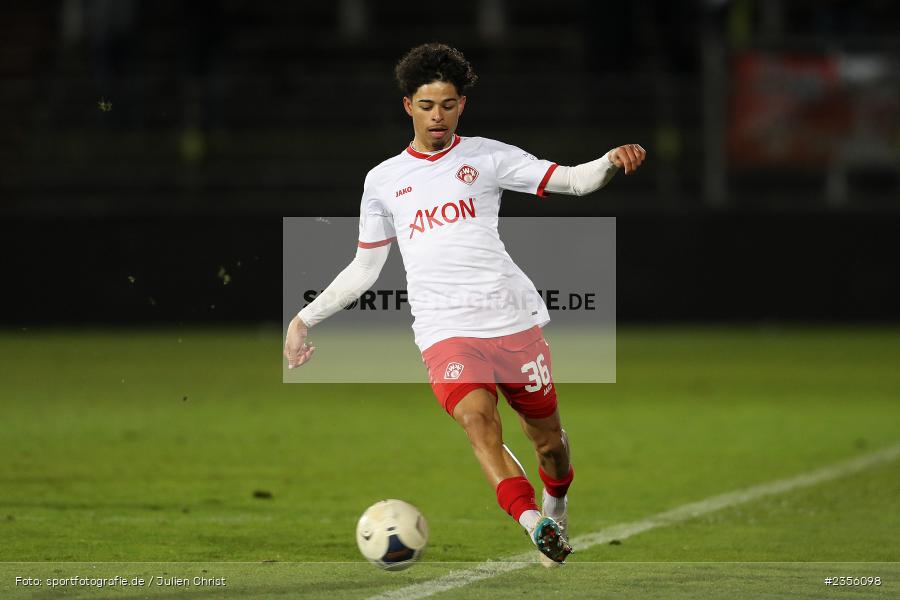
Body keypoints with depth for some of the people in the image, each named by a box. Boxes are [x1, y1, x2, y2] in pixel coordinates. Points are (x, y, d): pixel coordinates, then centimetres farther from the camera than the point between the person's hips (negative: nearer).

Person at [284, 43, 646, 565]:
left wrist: (612, 162, -20)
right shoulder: (384, 180, 14)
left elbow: (571, 180, 0)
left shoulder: (485, 156, 8)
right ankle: (536, 528, -37)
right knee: (478, 420, -27)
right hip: (446, 331, 0)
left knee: (547, 434, 8)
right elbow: (364, 269, 23)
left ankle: (557, 509, 39)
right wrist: (306, 319, 19)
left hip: (515, 320, 0)